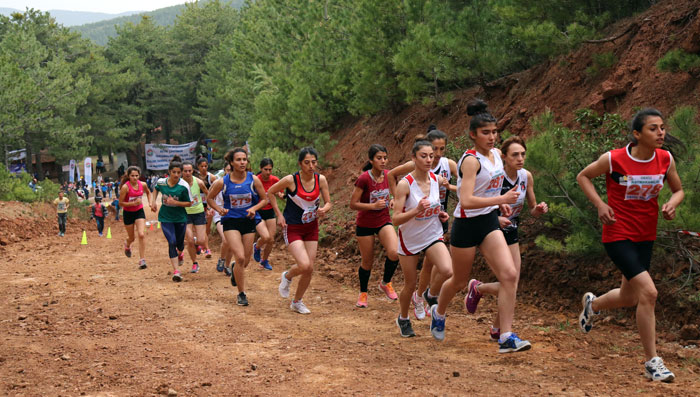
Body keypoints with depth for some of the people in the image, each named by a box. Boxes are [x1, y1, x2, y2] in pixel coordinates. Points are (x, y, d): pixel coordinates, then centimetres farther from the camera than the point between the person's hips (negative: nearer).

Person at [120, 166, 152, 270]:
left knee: (141, 235, -16)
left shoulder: (143, 185, -8)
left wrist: (150, 202, 2)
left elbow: (148, 192, 16)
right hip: (128, 213, -2)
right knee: (132, 238, 13)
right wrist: (133, 203, -27)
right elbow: (121, 203, -16)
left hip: (139, 212, 2)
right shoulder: (125, 187, -20)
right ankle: (127, 245, 52)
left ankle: (142, 260, -12)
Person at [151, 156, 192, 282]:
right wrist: (153, 201, 8)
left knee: (179, 243, 13)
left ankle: (179, 254, 53)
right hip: (165, 218, 0)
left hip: (180, 218, 0)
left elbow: (189, 203, -8)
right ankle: (176, 271, -15)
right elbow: (156, 189, 18)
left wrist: (175, 202, -21)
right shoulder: (161, 182, -7)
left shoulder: (183, 186, -15)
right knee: (172, 242, -15)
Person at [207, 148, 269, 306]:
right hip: (231, 221, -2)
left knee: (245, 261, 10)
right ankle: (241, 294, 0)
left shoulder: (253, 180, -6)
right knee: (240, 258, -16)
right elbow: (210, 198, 7)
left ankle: (235, 273, 47)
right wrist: (219, 209, -10)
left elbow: (264, 199, 4)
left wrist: (254, 208, -14)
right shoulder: (222, 182, -8)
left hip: (249, 221, 2)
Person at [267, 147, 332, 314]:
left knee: (310, 269, 5)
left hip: (311, 228, 5)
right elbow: (270, 193, -2)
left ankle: (297, 302, 27)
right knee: (304, 265, -20)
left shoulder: (321, 179, -6)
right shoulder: (291, 180, -17)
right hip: (292, 228, -4)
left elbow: (328, 203, 1)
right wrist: (279, 214, -7)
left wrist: (324, 209, -22)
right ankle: (287, 276, 15)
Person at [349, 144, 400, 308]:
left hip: (384, 221, 3)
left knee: (395, 253, -20)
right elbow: (353, 204, -16)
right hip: (365, 225, -3)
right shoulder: (364, 179, -19)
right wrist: (374, 205, -27)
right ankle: (363, 293, 32)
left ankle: (386, 283, 7)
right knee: (367, 262, 7)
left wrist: (392, 201, -7)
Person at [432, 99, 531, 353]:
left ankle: (506, 337, -9)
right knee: (459, 281, 11)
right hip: (467, 225, -7)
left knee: (509, 275, -11)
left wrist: (500, 203, 10)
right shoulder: (471, 160, -19)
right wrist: (501, 198, -31)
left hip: (490, 222, 7)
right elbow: (466, 201, -30)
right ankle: (438, 313, 44)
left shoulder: (496, 154, 6)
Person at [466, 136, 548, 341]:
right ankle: (477, 287, 16)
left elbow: (532, 210, 7)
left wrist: (539, 209, -16)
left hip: (511, 234, 6)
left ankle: (497, 330, 21)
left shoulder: (526, 176, -3)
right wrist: (495, 219, -33)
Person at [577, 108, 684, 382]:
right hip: (618, 234, -6)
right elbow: (583, 177, 0)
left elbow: (678, 190, 12)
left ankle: (592, 303, 52)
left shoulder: (666, 159, -4)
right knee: (648, 292, -20)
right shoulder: (614, 159, -16)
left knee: (629, 298, 17)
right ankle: (652, 362, -9)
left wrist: (672, 204, -11)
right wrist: (600, 204, -13)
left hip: (645, 236, 6)